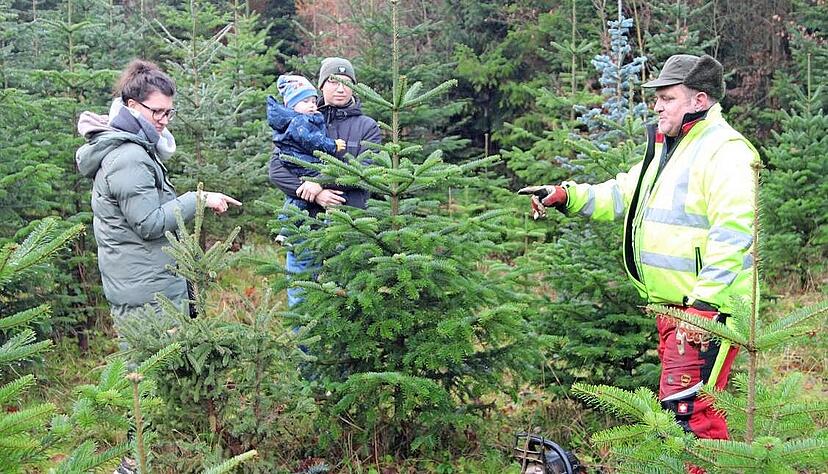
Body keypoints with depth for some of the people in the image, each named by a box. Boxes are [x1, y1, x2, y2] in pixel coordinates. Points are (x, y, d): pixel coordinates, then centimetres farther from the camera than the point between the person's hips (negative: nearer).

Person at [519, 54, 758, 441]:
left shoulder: (724, 152, -15)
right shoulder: (666, 149, 18)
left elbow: (732, 234, -24)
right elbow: (621, 195, 23)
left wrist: (704, 303, -28)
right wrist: (565, 196, 8)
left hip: (708, 307, -10)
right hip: (671, 307, 10)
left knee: (688, 407, -14)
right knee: (678, 400, 17)